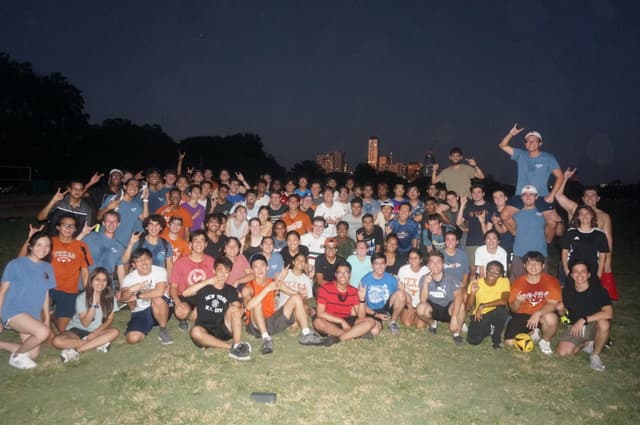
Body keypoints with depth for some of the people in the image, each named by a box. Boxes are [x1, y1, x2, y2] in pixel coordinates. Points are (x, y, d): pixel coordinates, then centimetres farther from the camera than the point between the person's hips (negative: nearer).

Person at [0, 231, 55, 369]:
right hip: (13, 311, -7)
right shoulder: (15, 264, -10)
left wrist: (47, 319, 10)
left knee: (33, 354, 11)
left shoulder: (47, 268, 5)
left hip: (33, 315, 7)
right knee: (44, 332, -29)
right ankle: (16, 356, -2)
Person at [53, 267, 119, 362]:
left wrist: (95, 333, -20)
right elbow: (85, 323, -18)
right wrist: (94, 304, -30)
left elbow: (109, 320, -4)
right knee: (57, 341, -30)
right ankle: (99, 343, -26)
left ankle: (76, 350, -28)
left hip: (97, 331, 2)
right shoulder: (81, 297, -14)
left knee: (115, 332, -29)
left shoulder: (110, 298, -6)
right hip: (77, 330, -1)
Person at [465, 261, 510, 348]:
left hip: (495, 315, 0)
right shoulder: (476, 283, -11)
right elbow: (468, 308, -13)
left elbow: (504, 301, -28)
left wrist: (482, 306, -29)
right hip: (479, 315, 0)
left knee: (502, 309, -35)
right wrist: (473, 292, -29)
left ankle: (496, 339, -7)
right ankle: (489, 329, 13)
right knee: (473, 340, -23)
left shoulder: (504, 281, -12)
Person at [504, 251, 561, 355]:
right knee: (509, 342, -14)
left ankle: (545, 341, -3)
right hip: (522, 315, 2)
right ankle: (533, 332, 18)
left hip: (543, 314, -2)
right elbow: (513, 309, -6)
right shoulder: (518, 282, -8)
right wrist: (517, 301, -29)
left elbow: (553, 304, -21)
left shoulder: (551, 281, -12)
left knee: (551, 319, -38)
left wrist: (538, 313, -37)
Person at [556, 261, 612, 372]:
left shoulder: (598, 290, -16)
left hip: (593, 326, -2)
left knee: (604, 323, -37)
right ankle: (586, 343, 12)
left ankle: (595, 355, -10)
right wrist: (560, 310, -17)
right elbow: (563, 312, 8)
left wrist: (584, 319, -33)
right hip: (574, 327, 2)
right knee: (563, 352, -21)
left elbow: (608, 313, -31)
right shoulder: (567, 290, -5)